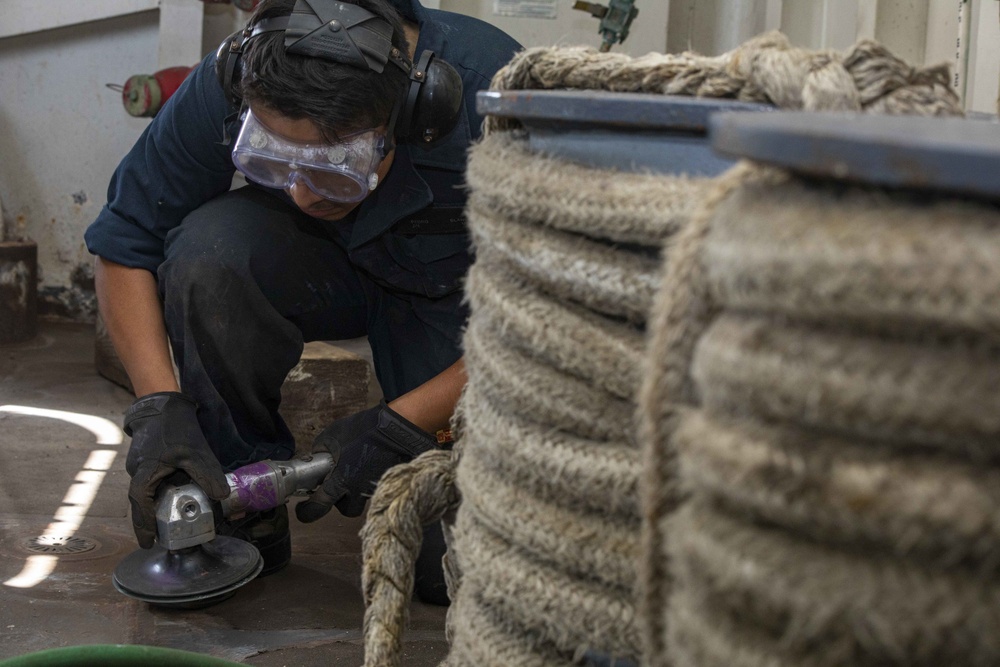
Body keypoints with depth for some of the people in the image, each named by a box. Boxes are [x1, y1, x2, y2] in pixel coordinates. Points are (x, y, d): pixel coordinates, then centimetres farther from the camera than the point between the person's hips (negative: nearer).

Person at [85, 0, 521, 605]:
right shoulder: (227, 86, -27)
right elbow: (124, 247, -15)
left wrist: (395, 429, -28)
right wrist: (159, 406, -27)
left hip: (458, 290, -2)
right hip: (321, 269, 3)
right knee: (208, 249, -33)